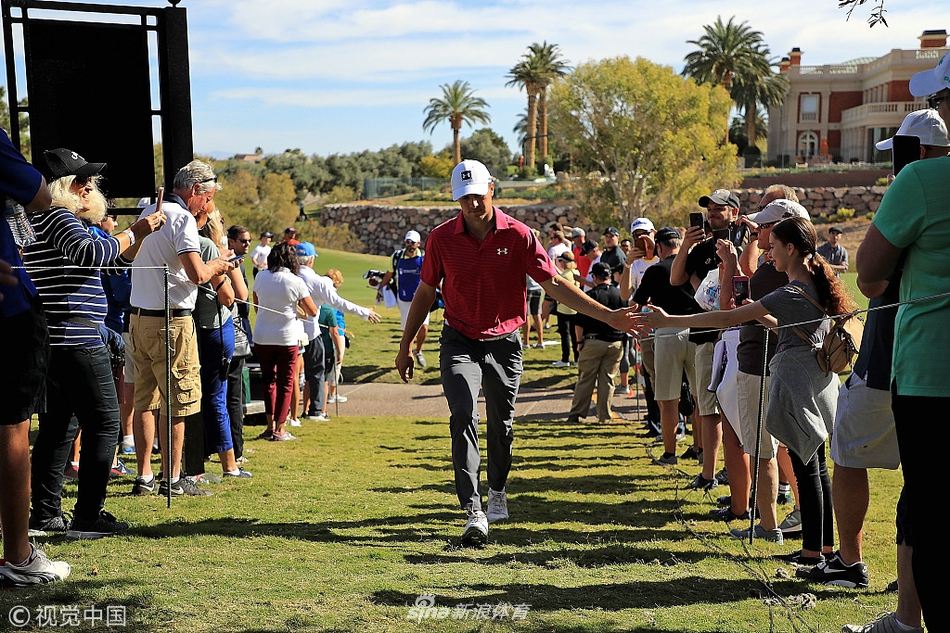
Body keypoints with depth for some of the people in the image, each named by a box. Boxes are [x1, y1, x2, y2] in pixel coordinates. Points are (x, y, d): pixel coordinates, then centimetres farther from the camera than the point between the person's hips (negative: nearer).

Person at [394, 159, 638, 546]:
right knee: (464, 418, -18)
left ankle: (497, 490, 37)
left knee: (501, 425, 10)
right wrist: (405, 346, 8)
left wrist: (608, 316, -16)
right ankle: (473, 511, -18)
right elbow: (426, 292, 6)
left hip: (504, 343, 1)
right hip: (459, 342, 0)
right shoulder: (442, 238, -6)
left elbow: (554, 285, -9)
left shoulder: (518, 235, -10)